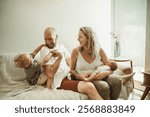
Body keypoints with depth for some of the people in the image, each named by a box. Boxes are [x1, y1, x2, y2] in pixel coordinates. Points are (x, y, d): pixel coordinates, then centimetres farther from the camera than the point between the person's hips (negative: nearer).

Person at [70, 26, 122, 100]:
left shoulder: (99, 51, 4)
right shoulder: (76, 51, -1)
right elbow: (71, 70, 7)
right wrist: (79, 76, -12)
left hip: (99, 77, 3)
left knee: (117, 82, -26)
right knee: (104, 87, -33)